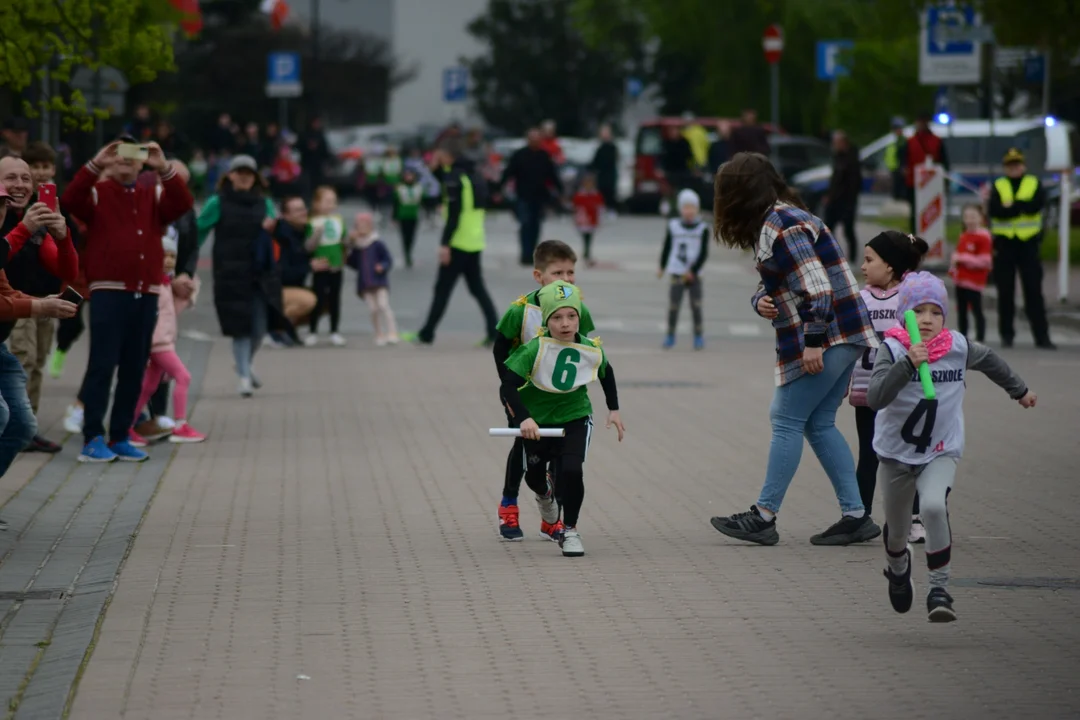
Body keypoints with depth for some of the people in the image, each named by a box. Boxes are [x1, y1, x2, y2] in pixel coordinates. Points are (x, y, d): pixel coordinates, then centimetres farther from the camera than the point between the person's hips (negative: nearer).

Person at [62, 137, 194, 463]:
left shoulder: (155, 196, 15)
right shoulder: (96, 193, 6)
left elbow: (183, 204, -4)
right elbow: (70, 200, -14)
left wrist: (164, 168, -17)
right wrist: (95, 165, -23)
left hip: (147, 294, 4)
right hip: (108, 292, -4)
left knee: (134, 369, 6)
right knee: (102, 365, -9)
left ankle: (120, 438, 11)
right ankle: (93, 439, -9)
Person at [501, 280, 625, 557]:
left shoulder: (592, 350, -15)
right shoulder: (535, 349, -25)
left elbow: (606, 373, 8)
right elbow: (509, 384, -29)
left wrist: (614, 409, 9)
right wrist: (523, 418, -39)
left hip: (575, 419, 0)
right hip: (537, 420, 0)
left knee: (572, 470, -19)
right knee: (533, 474, 15)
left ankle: (570, 530, 0)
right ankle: (545, 494, 55)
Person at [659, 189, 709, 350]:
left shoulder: (702, 228, -2)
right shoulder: (673, 226, 2)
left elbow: (704, 254, -4)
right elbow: (667, 247, 12)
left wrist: (693, 271, -11)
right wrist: (662, 267, 15)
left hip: (694, 275, -1)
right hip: (677, 273, 1)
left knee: (696, 306, -1)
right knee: (673, 306, -3)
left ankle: (699, 337, 9)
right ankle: (670, 335, 10)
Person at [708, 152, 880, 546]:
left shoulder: (782, 226, -16)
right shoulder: (768, 225, 17)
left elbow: (817, 286, -23)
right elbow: (769, 287, 22)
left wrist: (813, 342, -23)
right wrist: (761, 302, -1)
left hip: (826, 337, -10)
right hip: (842, 339, 10)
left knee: (787, 421, -4)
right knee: (820, 424, 11)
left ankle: (764, 517, 0)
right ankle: (855, 517, 10)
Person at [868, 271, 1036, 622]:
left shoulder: (958, 347, -7)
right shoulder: (893, 350, -17)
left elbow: (989, 360, 16)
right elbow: (874, 398, -31)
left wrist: (1019, 390, 31)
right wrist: (908, 364, -43)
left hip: (941, 452, 0)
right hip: (896, 453, 0)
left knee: (934, 506, -28)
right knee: (896, 527, 16)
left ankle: (940, 588, -19)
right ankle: (898, 566, 53)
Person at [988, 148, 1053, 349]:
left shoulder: (1034, 184, 8)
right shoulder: (998, 186, 8)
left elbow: (1037, 204, -12)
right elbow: (995, 210, -11)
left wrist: (1012, 205, -15)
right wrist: (1022, 207, -16)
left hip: (1028, 243, -1)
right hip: (1004, 244, 1)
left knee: (1034, 291, -4)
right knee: (1005, 292, 5)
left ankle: (1042, 336, -5)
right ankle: (1006, 334, 14)